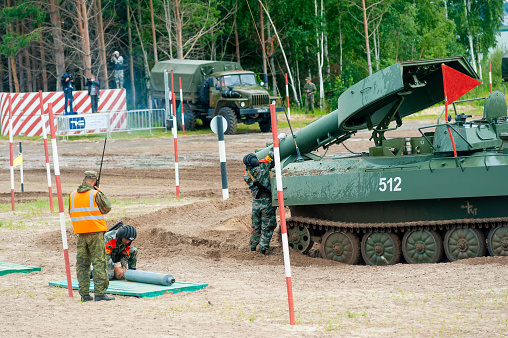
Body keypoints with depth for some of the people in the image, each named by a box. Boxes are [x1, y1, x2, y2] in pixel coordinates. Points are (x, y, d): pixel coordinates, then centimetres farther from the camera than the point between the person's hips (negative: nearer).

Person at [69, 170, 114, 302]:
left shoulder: (73, 195, 6)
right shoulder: (95, 194, -9)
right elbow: (107, 208, -1)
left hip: (80, 233, 5)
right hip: (96, 233, -5)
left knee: (82, 263, 9)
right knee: (99, 263, -2)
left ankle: (84, 293, 8)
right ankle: (100, 292, -5)